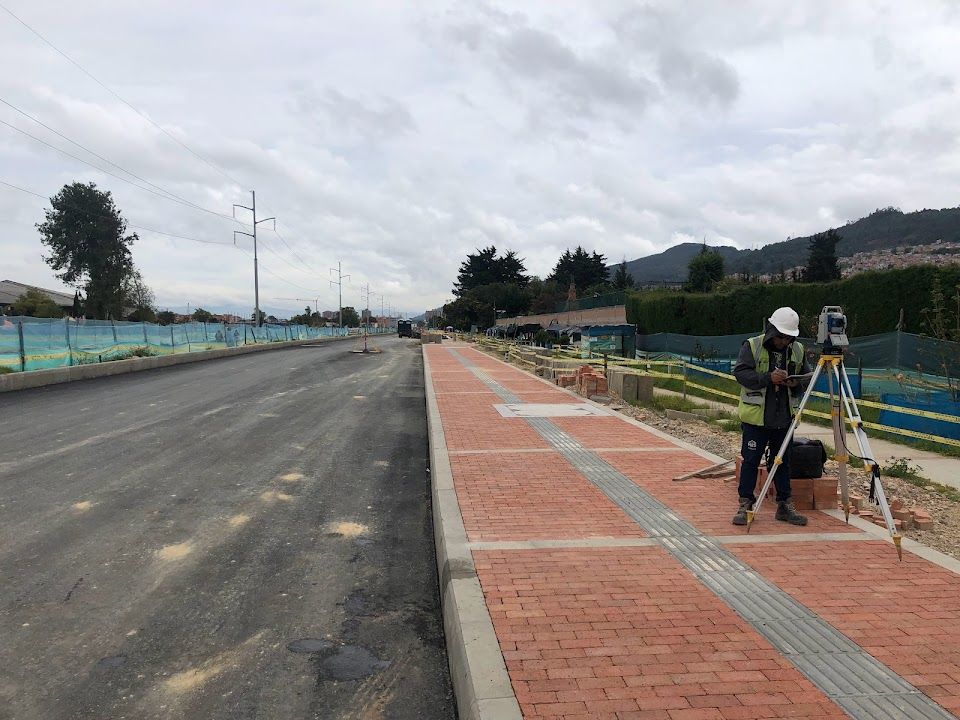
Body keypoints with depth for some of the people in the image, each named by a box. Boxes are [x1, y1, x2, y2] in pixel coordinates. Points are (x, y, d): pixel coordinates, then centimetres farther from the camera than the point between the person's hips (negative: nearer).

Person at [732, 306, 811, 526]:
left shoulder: (798, 350, 8)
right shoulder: (752, 346, -5)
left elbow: (807, 378, 14)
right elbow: (740, 373, -14)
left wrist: (796, 383, -9)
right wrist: (768, 378, -25)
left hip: (784, 417, 4)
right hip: (756, 416, -4)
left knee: (783, 461, 12)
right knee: (751, 460, 1)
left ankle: (784, 505, 23)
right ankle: (745, 504, 11)